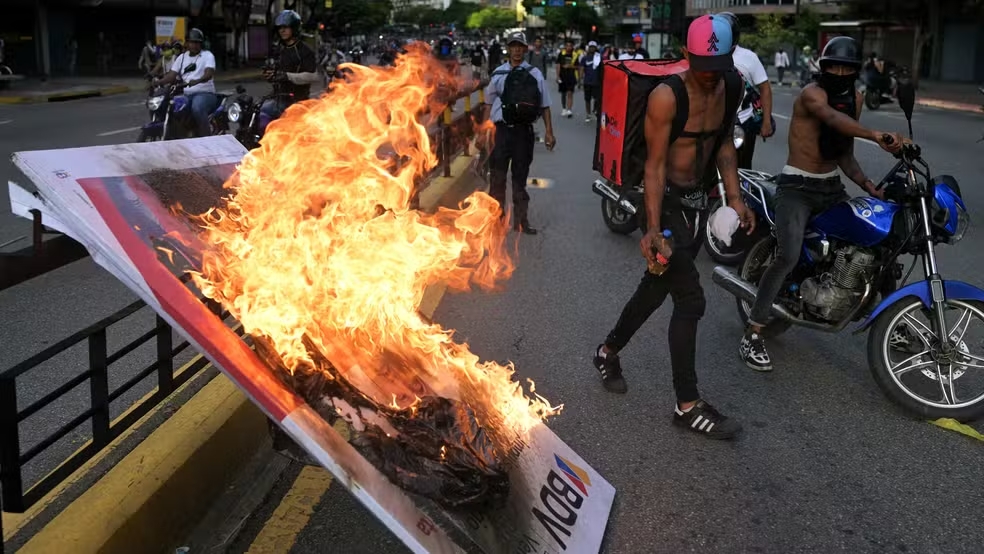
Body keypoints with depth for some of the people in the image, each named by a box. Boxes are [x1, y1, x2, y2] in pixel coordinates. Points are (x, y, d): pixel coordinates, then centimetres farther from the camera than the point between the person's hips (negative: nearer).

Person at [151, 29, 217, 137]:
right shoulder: (182, 57, 17)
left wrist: (197, 81, -38)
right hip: (185, 94, 5)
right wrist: (158, 82, -13)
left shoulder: (207, 55, 2)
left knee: (197, 108, -38)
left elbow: (209, 73, -17)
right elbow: (172, 75, 8)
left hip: (204, 93, -5)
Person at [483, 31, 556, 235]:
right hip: (501, 129, 0)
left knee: (520, 177, 9)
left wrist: (549, 132, 3)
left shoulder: (534, 74, 3)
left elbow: (544, 105, 6)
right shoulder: (499, 73, 5)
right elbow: (489, 103, 12)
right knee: (498, 176, 0)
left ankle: (521, 221, 16)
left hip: (524, 131, 0)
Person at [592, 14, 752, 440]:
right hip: (666, 199, -8)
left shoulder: (730, 87, 1)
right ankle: (687, 406, 0)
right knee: (690, 299, -10)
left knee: (658, 284, 20)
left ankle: (608, 352, 42)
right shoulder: (666, 97, -21)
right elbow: (654, 166, -20)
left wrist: (734, 197, 2)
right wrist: (653, 228, -27)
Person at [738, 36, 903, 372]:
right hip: (798, 187, -8)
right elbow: (834, 120, -38)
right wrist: (877, 136, -55)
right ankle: (752, 335, -20)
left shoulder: (854, 98, 10)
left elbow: (844, 153, 13)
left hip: (832, 187, 8)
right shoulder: (812, 94, -15)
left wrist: (867, 184, -3)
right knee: (789, 257, -24)